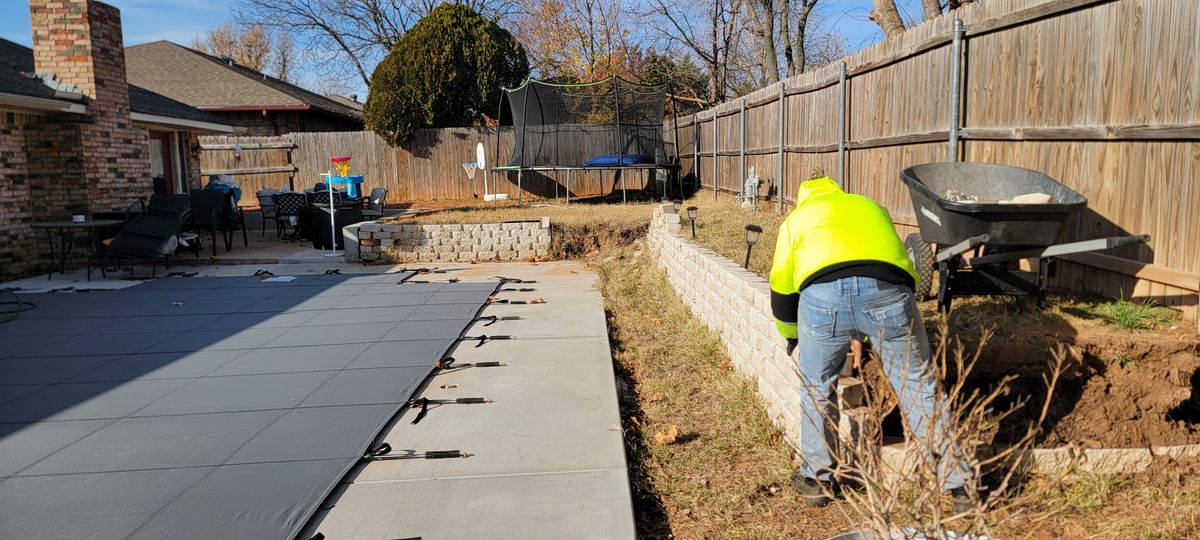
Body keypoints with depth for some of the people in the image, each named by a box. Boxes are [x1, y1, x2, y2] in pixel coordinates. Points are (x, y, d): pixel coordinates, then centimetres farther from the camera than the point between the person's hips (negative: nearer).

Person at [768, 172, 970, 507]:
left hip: (823, 294, -1)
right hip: (888, 291, 2)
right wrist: (866, 333, 53)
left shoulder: (797, 217, 34)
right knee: (918, 385, 17)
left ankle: (815, 480, 31)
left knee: (817, 389, 20)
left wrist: (791, 334, 48)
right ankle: (958, 483, 26)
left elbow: (781, 286, 30)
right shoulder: (871, 206, 42)